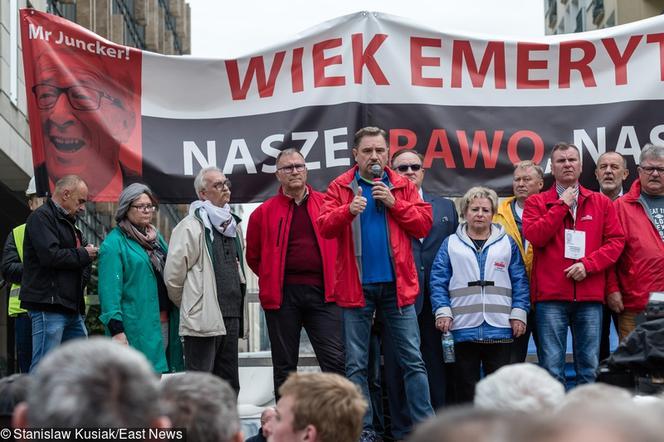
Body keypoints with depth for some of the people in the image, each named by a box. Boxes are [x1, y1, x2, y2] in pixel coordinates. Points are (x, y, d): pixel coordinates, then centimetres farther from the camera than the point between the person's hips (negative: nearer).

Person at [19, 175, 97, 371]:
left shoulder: (67, 222, 23)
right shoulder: (41, 217, -7)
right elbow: (50, 255, -21)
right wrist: (83, 255, -7)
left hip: (71, 308, 10)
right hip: (48, 306, -10)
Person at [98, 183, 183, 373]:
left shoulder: (156, 237, 19)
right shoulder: (114, 243, -6)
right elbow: (109, 289, -13)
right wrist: (116, 329, -20)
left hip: (164, 321, 8)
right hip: (136, 327, -7)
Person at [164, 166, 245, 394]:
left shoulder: (230, 225, 18)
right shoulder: (191, 226, -9)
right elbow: (173, 275, -11)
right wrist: (187, 304, 1)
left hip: (230, 316, 8)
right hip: (203, 320, -8)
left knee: (229, 385, 13)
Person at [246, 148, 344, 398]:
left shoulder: (326, 204, 7)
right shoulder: (264, 212, 5)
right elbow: (253, 256, 12)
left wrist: (333, 278, 7)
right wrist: (274, 280, 8)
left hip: (322, 292, 0)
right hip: (283, 295, 0)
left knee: (336, 360, -4)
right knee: (284, 366, 7)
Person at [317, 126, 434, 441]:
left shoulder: (403, 186, 8)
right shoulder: (340, 187, 4)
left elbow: (424, 223, 0)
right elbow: (324, 226, -8)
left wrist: (394, 204, -10)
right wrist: (348, 210, -26)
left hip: (397, 284, 1)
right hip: (356, 286, -1)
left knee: (412, 359, 2)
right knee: (356, 364, 4)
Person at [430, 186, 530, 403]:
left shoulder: (507, 243, 11)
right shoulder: (451, 244, 9)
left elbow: (520, 281, 8)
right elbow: (438, 281, 5)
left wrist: (519, 313, -1)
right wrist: (442, 311, -7)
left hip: (499, 329, 0)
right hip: (463, 328, 0)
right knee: (466, 385, 4)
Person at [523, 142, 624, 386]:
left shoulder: (601, 202, 13)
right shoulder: (537, 202, 9)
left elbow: (616, 240, 6)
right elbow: (534, 235, -8)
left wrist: (588, 264, -8)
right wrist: (561, 206, -5)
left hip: (590, 295, 2)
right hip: (551, 296, -2)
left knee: (589, 367, 5)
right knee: (552, 368, -3)